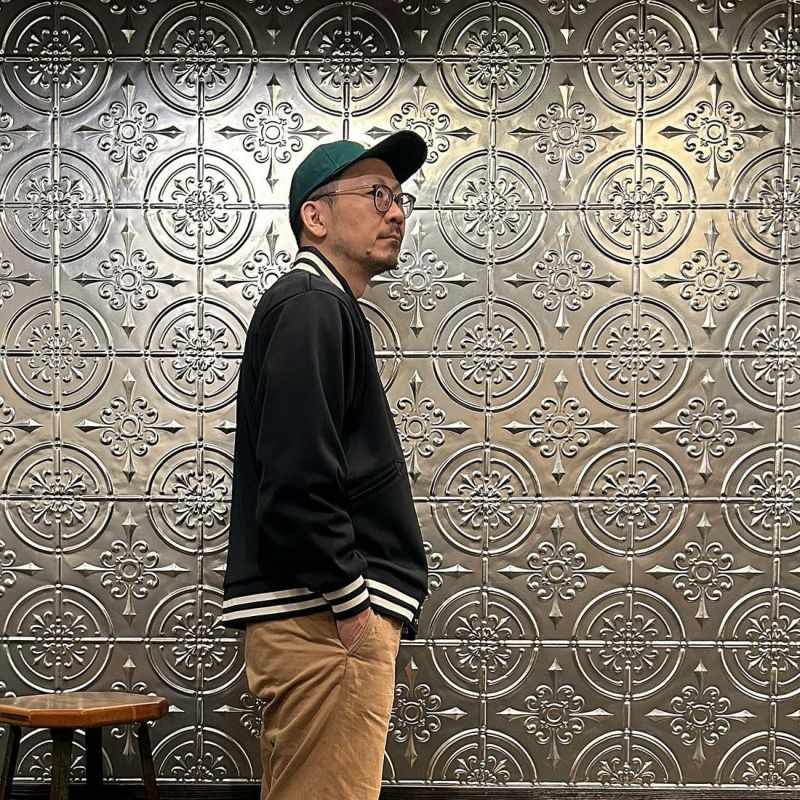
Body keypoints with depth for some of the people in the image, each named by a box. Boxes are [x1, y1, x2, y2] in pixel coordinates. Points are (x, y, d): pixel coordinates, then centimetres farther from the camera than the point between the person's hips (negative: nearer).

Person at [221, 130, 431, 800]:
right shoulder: (311, 305, -9)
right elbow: (296, 482, -20)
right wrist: (354, 606, -16)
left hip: (330, 615, 11)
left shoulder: (326, 308, 24)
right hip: (327, 617, -11)